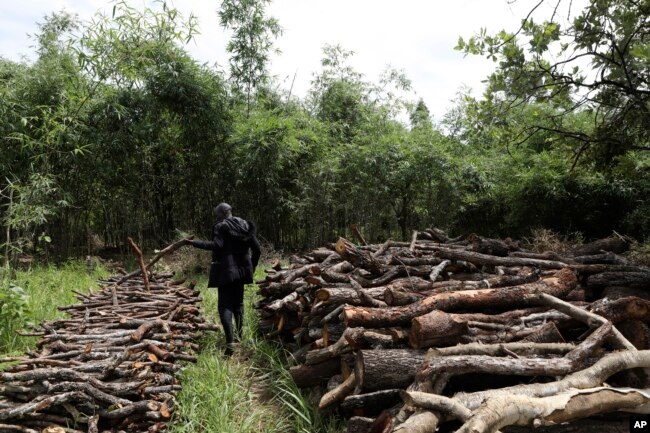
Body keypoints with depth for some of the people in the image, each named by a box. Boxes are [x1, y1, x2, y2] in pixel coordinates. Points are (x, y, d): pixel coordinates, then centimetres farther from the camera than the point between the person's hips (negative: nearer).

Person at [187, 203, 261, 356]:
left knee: (225, 305, -6)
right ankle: (238, 336, 28)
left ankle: (230, 342, -18)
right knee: (238, 303, 20)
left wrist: (194, 243, -20)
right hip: (241, 270, 6)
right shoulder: (245, 225, 11)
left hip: (225, 270, -6)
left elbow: (216, 245, -23)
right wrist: (252, 266, 21)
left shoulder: (221, 226, -7)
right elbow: (257, 249, 8)